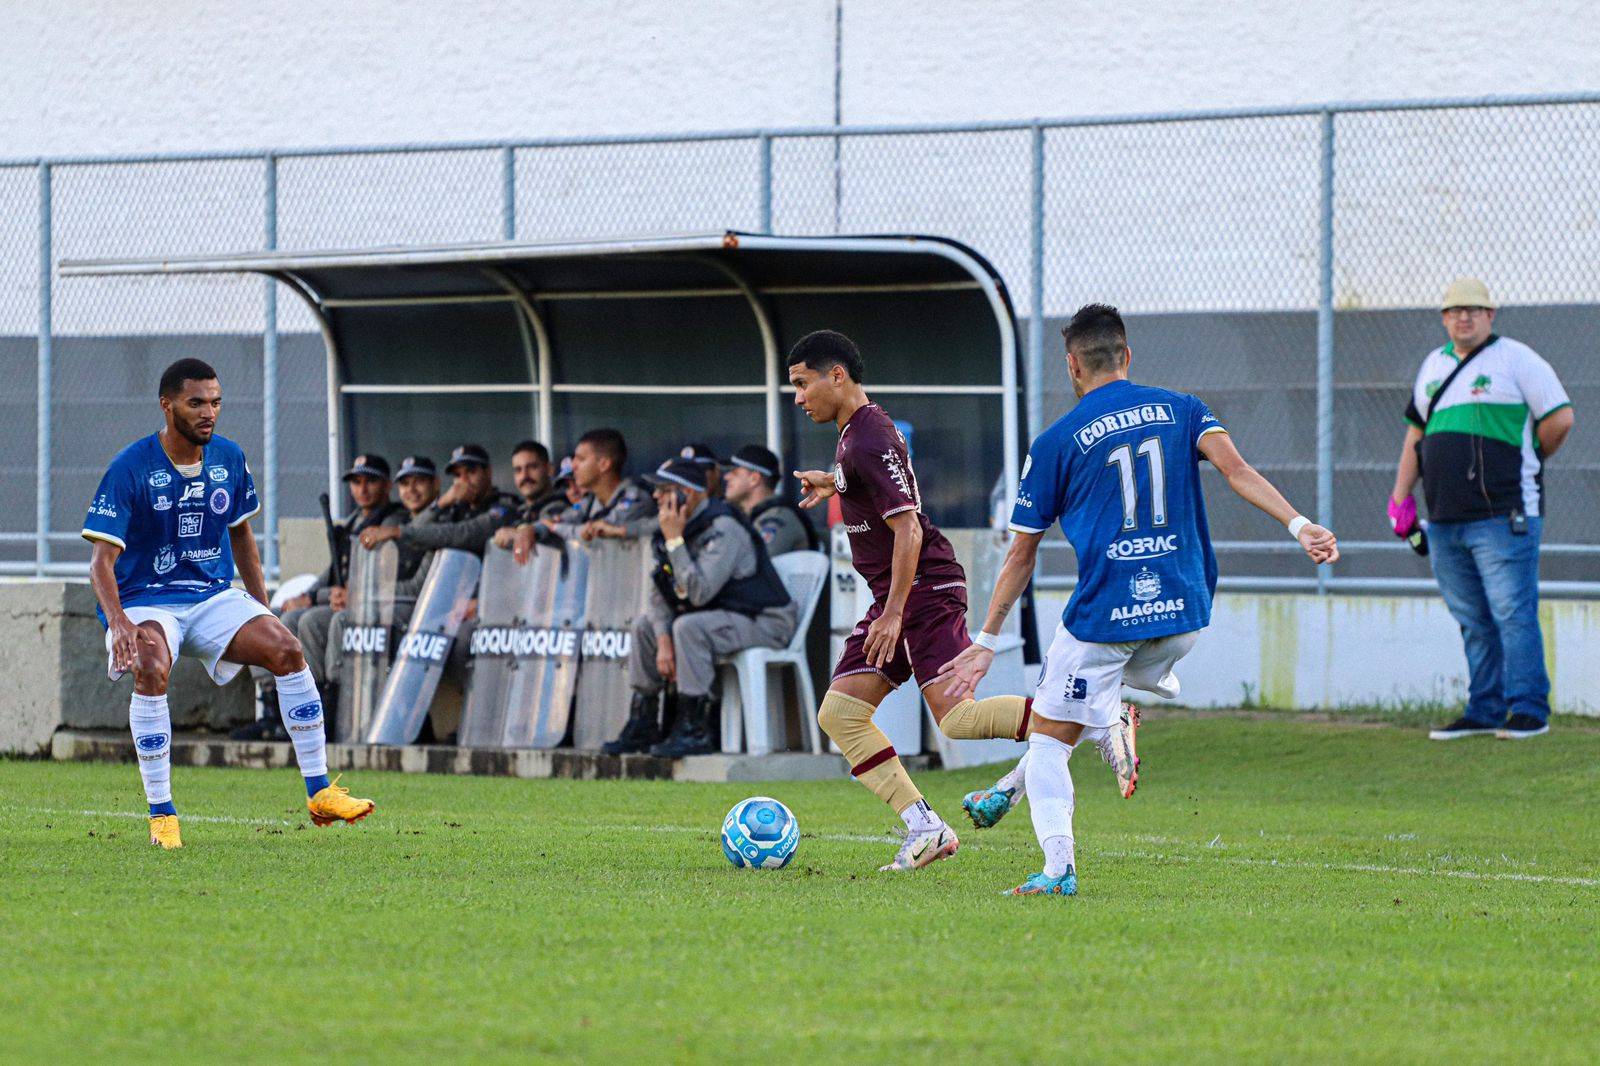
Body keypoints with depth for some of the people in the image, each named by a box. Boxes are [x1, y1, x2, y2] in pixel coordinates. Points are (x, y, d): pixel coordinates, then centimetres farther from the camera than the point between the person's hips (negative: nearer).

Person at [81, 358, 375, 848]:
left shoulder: (229, 458, 3)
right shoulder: (129, 468, -14)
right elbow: (102, 560, -17)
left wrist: (263, 612, 14)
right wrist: (118, 621, -34)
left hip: (213, 596, 5)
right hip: (144, 602, -5)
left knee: (286, 649, -19)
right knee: (151, 668, -35)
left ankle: (319, 792, -10)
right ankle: (161, 816, -26)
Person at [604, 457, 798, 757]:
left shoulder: (723, 529, -23)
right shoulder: (684, 526, 5)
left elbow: (698, 593, -32)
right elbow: (659, 594, 8)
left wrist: (674, 540, -28)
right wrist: (663, 641, -6)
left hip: (764, 622, -10)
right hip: (718, 616, 10)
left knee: (688, 627, -32)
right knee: (645, 627, 11)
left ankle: (694, 730, -29)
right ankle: (642, 727, 11)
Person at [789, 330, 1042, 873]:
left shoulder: (869, 441, -16)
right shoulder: (855, 432, 15)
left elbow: (908, 528, -22)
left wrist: (894, 612, -25)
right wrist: (834, 482, 43)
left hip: (926, 588, -10)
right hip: (895, 595, 10)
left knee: (958, 717, -21)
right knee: (840, 712, 2)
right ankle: (925, 828, -1)